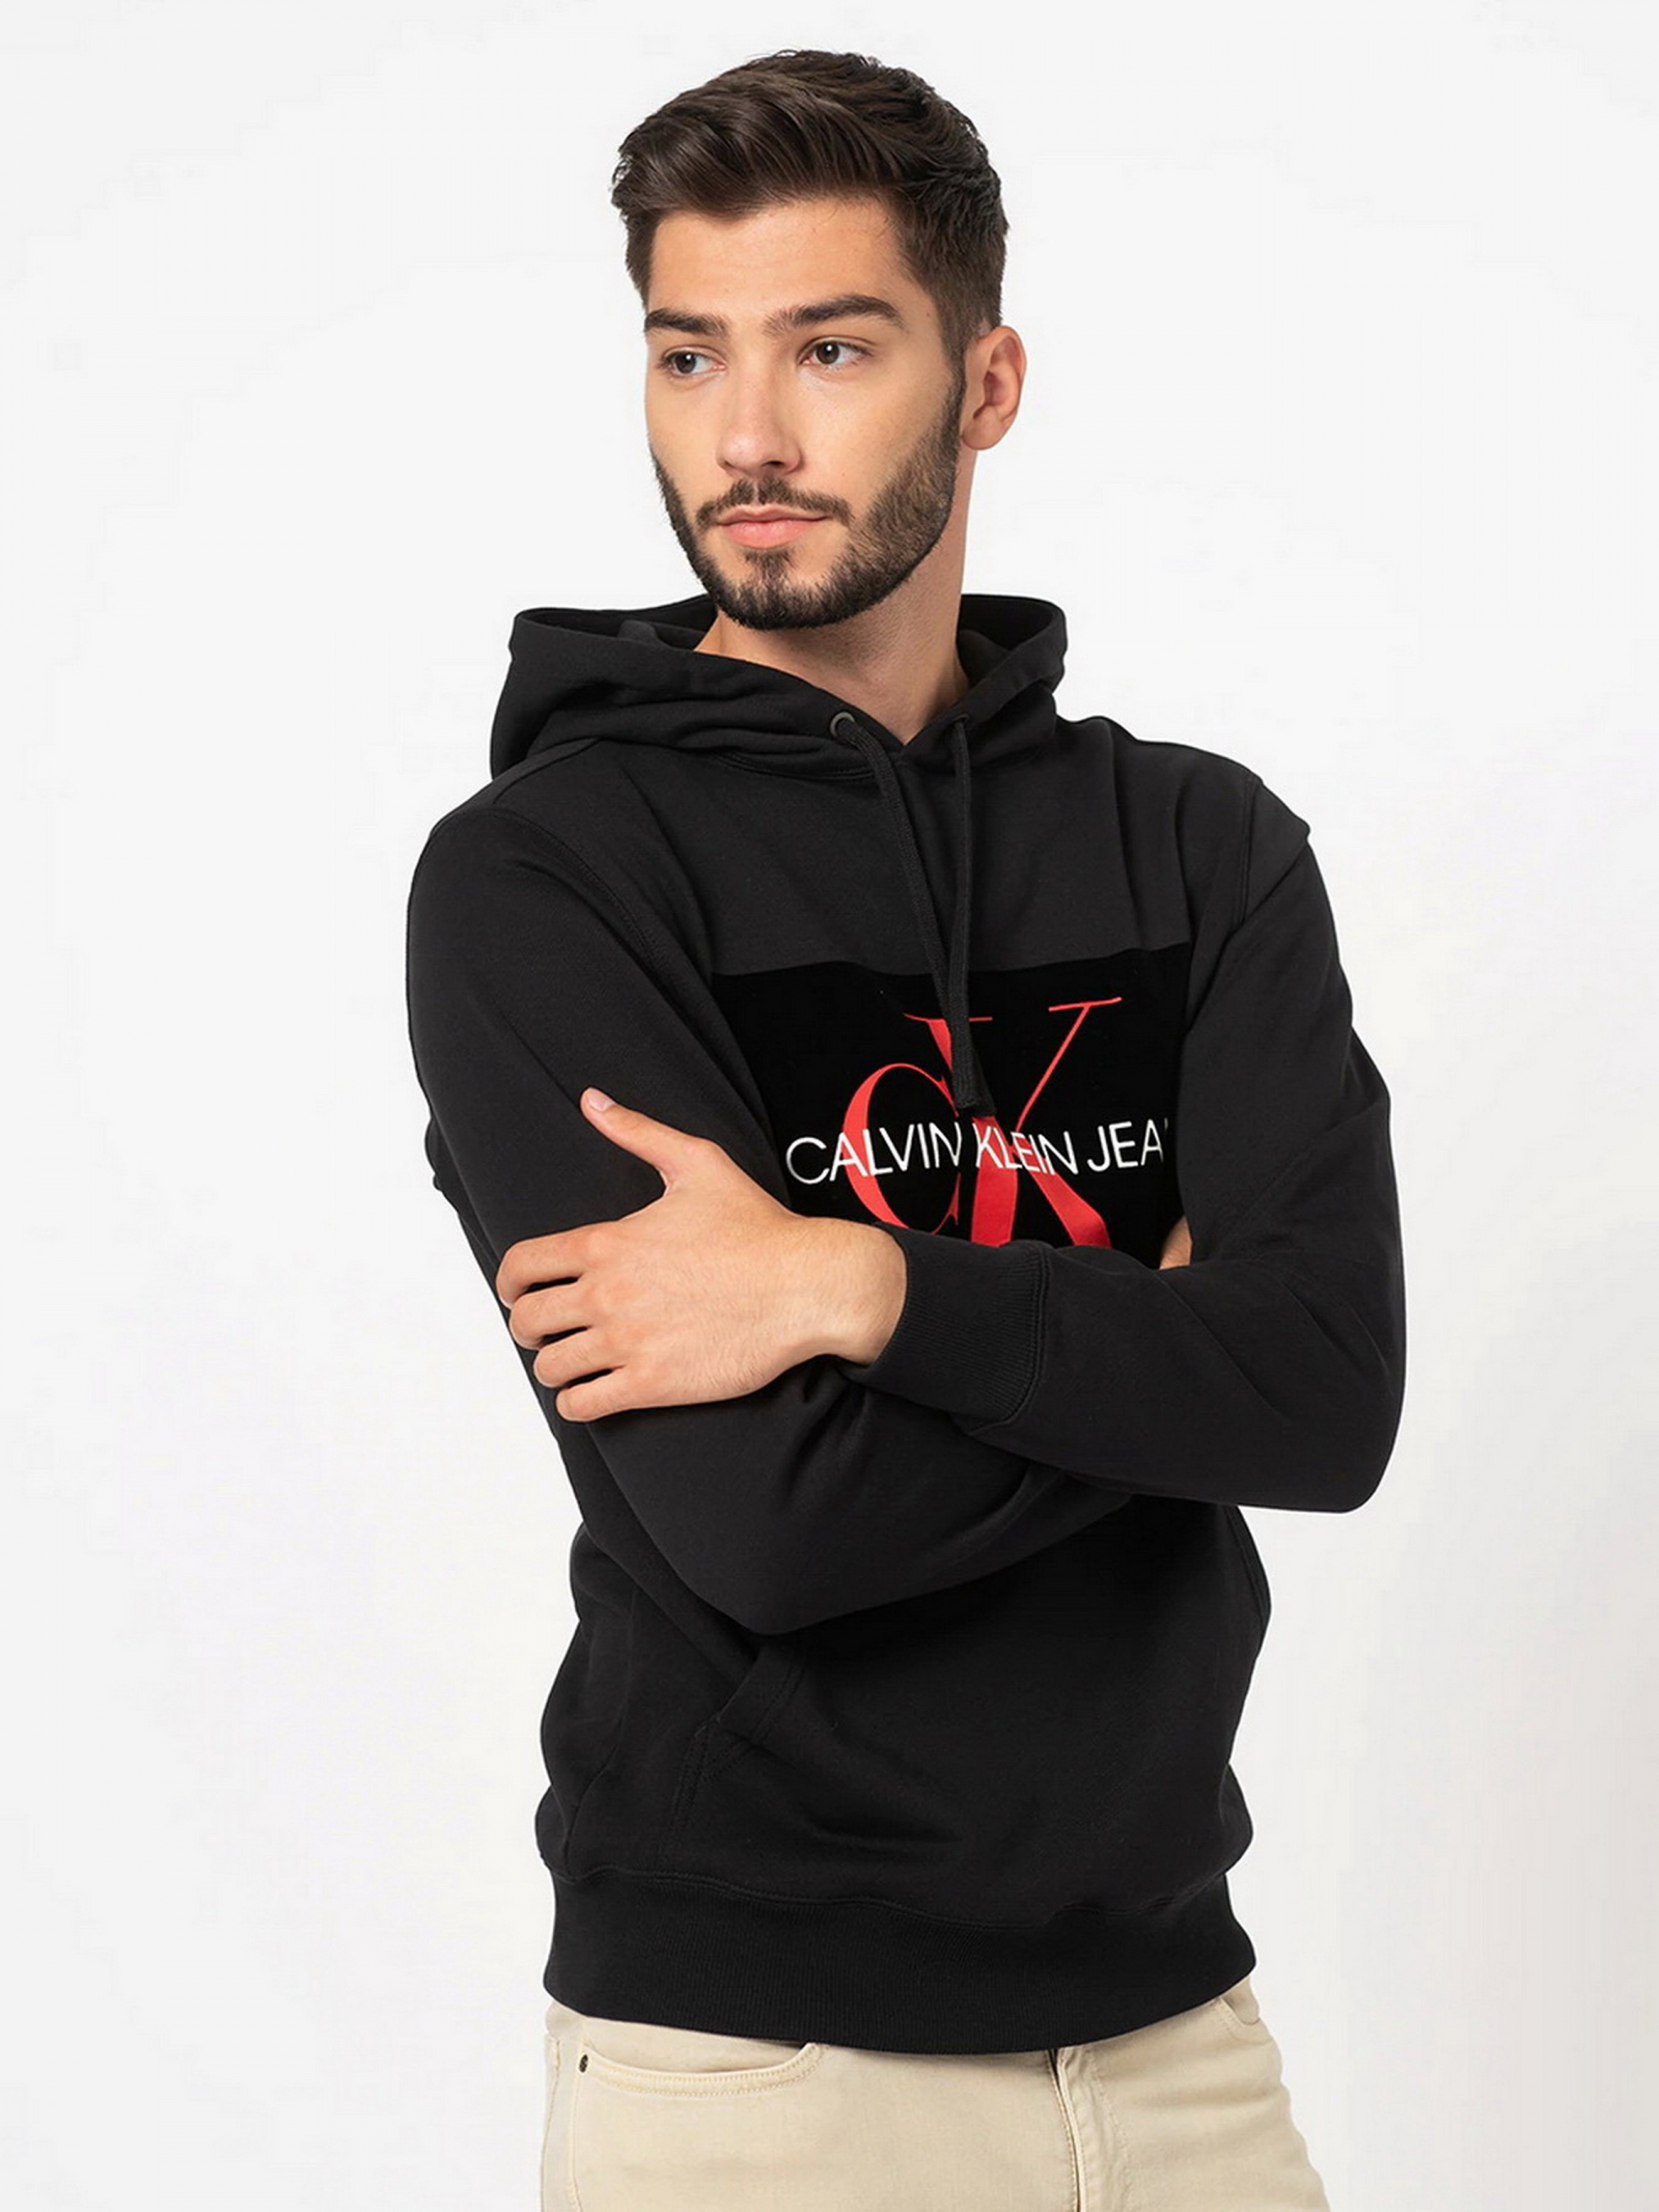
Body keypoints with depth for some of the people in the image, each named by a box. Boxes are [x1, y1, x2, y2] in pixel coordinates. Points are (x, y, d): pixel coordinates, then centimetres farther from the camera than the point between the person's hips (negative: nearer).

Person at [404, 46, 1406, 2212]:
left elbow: (1337, 1397, -11)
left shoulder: (1208, 846, 3)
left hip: (1166, 2005, 4)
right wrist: (1160, 1328, -8)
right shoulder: (532, 877, -9)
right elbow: (765, 1513, -19)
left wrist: (854, 1284, -21)